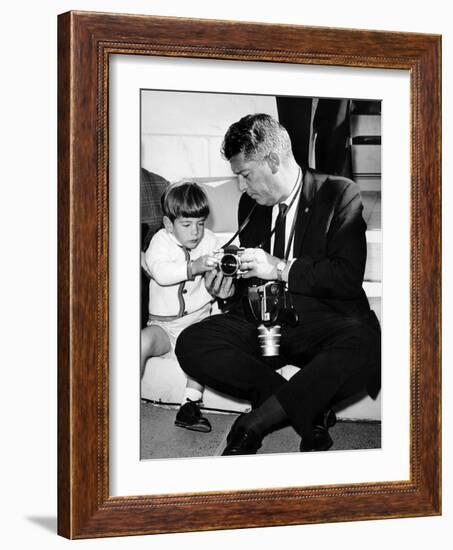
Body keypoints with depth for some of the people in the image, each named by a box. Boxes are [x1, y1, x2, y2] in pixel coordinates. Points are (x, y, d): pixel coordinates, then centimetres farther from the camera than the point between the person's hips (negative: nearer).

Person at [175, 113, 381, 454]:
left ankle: (253, 423, -26)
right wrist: (231, 287, -1)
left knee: (365, 346, -39)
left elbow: (349, 276, -14)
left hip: (324, 322, -5)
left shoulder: (340, 194, -4)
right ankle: (309, 410, -22)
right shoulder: (251, 203, 14)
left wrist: (280, 268, -18)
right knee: (191, 344, -21)